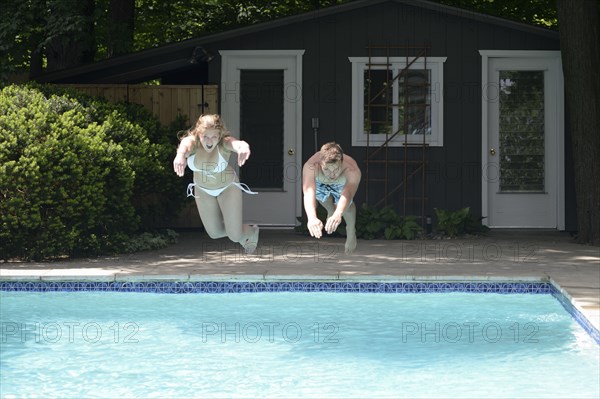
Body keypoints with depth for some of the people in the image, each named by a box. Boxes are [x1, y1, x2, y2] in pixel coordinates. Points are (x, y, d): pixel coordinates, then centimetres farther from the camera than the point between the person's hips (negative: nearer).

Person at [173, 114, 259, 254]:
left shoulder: (224, 143, -34)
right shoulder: (192, 141, -29)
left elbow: (237, 143, -57)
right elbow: (185, 146, -54)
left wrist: (243, 147, -84)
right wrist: (180, 155, -80)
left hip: (228, 187, -3)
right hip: (203, 190, 3)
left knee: (235, 236, -2)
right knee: (215, 233, 11)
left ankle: (252, 232, 34)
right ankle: (237, 230, 45)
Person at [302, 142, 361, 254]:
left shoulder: (353, 171, -48)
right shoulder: (310, 167, -48)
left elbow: (347, 195, -62)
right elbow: (308, 193, -61)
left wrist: (338, 215, -82)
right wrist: (312, 217, -79)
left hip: (343, 184, -2)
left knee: (346, 205, -6)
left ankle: (351, 232, 26)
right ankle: (331, 211, 29)